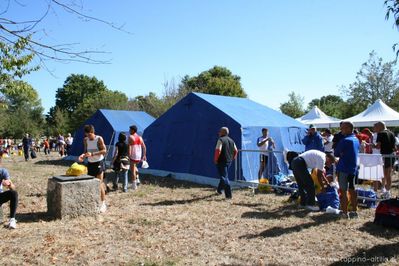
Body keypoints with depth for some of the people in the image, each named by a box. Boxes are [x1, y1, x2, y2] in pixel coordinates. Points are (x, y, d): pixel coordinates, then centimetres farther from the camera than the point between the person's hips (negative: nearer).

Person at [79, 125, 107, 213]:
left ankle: (103, 204, 1)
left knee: (100, 184, -7)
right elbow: (86, 151, 9)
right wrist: (83, 155, -15)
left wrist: (92, 154, -26)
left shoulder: (99, 139, -11)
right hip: (90, 163, 5)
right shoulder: (85, 140, 4)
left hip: (98, 163, -5)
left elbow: (104, 150, -17)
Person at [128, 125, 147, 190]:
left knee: (132, 170, 1)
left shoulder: (131, 137, -9)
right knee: (134, 166, 30)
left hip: (133, 156, -6)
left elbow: (129, 147, -18)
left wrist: (129, 155, -18)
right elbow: (144, 147, 11)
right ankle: (137, 179, 20)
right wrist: (144, 155, 16)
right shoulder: (140, 137, 9)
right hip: (139, 156, 7)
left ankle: (134, 185, 3)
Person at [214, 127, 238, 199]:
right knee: (224, 175, 23)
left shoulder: (220, 140, -13)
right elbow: (236, 151, 13)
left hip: (221, 161, -8)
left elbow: (218, 150, -23)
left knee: (224, 177, -3)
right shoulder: (231, 140, 10)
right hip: (229, 161, 8)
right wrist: (233, 158, 21)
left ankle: (229, 194, -7)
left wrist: (215, 159, -12)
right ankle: (219, 190, 38)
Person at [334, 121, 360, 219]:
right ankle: (354, 211, 23)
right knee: (352, 190, 16)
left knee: (343, 191, 0)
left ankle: (344, 212, 3)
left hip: (344, 168, -8)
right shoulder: (356, 140, 8)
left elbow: (336, 153, -12)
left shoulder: (344, 140, -17)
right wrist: (344, 154, 3)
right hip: (353, 168, 8)